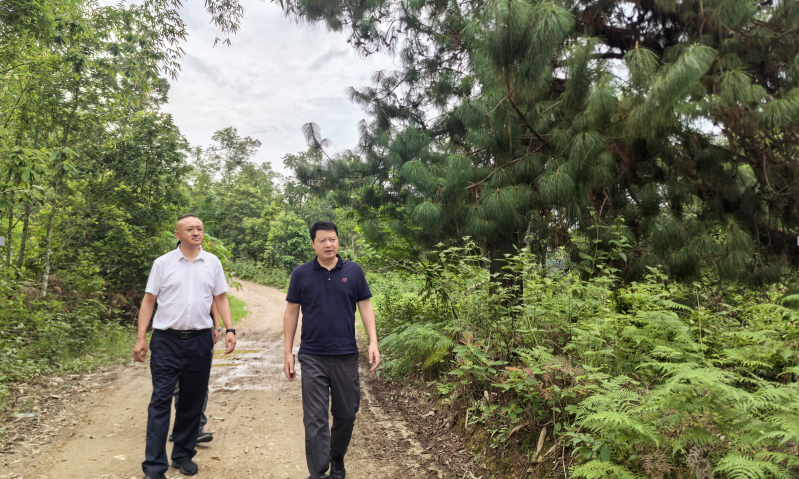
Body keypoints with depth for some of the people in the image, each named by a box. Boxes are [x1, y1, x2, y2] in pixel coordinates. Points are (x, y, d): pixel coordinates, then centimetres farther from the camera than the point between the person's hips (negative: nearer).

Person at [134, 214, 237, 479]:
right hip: (166, 340, -2)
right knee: (160, 401, -3)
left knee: (192, 401, 11)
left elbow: (220, 298, 9)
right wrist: (141, 337, -3)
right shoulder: (163, 263, 0)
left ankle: (183, 455, 26)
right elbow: (149, 300, 2)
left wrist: (229, 329, -1)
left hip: (200, 340, 2)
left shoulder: (212, 263, 5)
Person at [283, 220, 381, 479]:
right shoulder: (301, 273, -1)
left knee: (346, 413, 13)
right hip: (313, 357, -1)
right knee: (315, 418, -2)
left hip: (346, 355, 2)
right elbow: (291, 313, 3)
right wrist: (288, 353, 1)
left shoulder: (353, 271, 1)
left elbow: (365, 306, 3)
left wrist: (373, 342, -7)